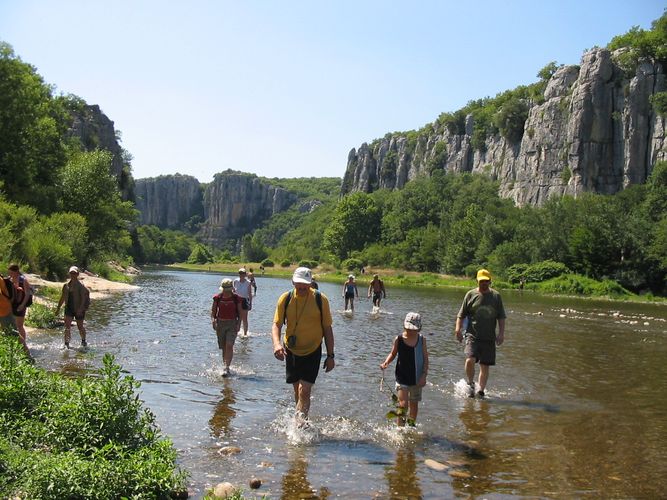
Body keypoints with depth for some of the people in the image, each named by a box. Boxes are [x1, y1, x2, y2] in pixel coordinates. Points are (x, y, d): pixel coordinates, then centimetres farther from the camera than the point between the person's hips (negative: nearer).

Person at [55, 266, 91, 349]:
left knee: (80, 326, 8)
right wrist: (58, 308, 14)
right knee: (67, 326, -8)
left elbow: (83, 298, -17)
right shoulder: (66, 285, 6)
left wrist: (81, 308, -26)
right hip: (69, 308, 4)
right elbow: (62, 298, 14)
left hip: (78, 309, -4)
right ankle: (66, 343, -2)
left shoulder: (80, 285, -10)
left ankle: (83, 341, 31)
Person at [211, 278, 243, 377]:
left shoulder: (236, 298, -3)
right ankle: (225, 366, 23)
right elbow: (213, 310, 8)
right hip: (220, 323, 3)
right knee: (223, 347, 9)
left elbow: (240, 313, 3)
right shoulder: (218, 298, 1)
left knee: (229, 345, -17)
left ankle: (226, 368, -18)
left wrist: (238, 324, -8)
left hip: (232, 324, -2)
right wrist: (213, 320, -8)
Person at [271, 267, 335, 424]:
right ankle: (301, 419, 34)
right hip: (291, 351, 3)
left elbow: (327, 328, -3)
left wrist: (330, 356, -4)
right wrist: (277, 343, -26)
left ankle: (300, 420, 0)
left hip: (312, 352, -3)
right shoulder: (285, 298, -5)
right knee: (297, 389, 15)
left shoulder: (320, 299, -10)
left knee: (304, 390, -14)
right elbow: (276, 324, -6)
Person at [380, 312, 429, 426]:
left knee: (414, 404, 15)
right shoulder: (398, 339, -7)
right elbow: (393, 354, 5)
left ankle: (411, 425, 34)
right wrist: (386, 362, -14)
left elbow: (425, 358, 0)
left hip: (417, 378, 2)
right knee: (403, 404, -12)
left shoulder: (421, 340, -3)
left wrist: (424, 375, -8)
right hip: (402, 378, -2)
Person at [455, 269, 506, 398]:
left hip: (489, 338, 2)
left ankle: (481, 390, 19)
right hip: (472, 335, -2)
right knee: (470, 360, -21)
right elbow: (461, 314, 5)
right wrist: (458, 329, -6)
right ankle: (470, 383, 5)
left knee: (485, 366, 5)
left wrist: (501, 333, 1)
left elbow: (501, 317, 10)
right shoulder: (470, 295, 2)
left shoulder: (496, 296, 7)